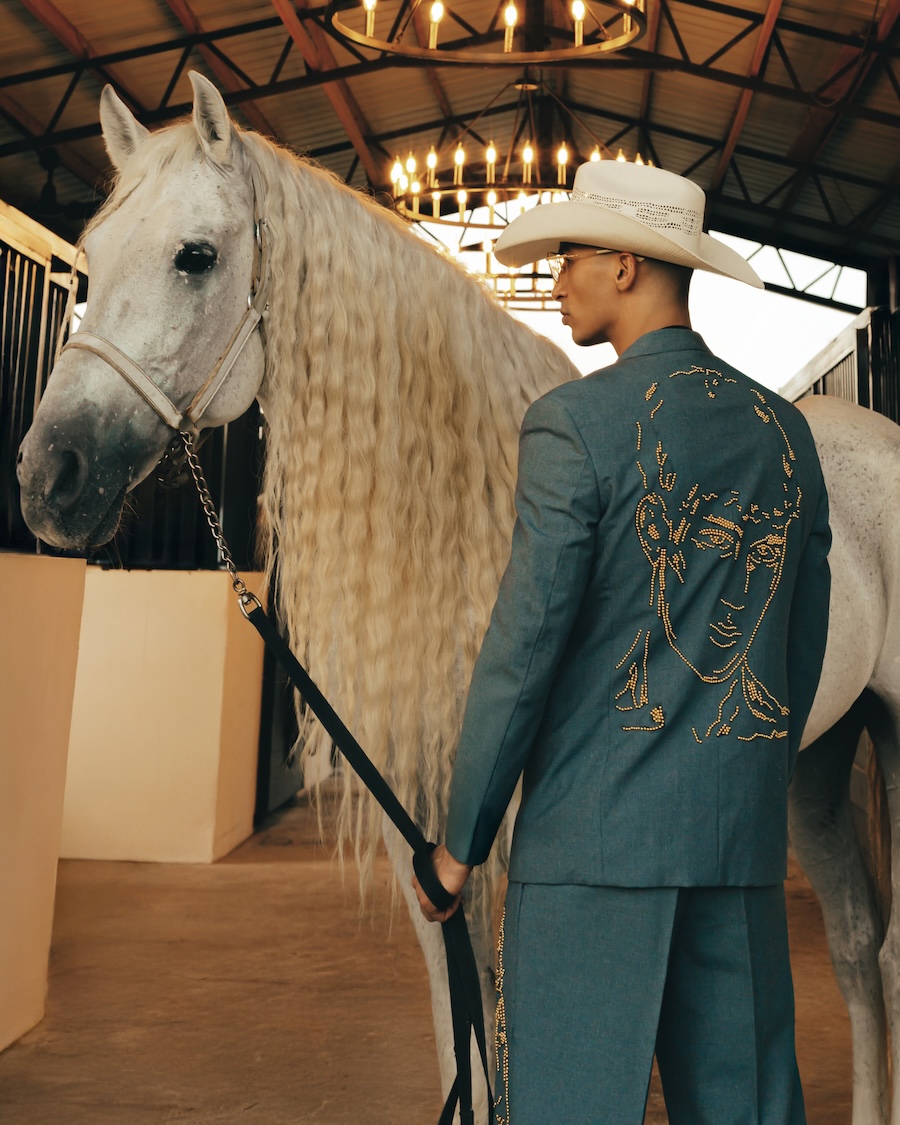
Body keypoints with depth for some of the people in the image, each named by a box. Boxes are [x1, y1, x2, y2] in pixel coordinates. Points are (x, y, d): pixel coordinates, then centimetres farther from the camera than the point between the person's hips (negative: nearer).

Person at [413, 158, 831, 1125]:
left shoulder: (574, 424, -11)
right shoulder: (786, 430, 8)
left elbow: (523, 645, -13)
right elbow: (806, 643, 13)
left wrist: (461, 840, -3)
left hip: (594, 830, -6)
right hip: (745, 835, 7)